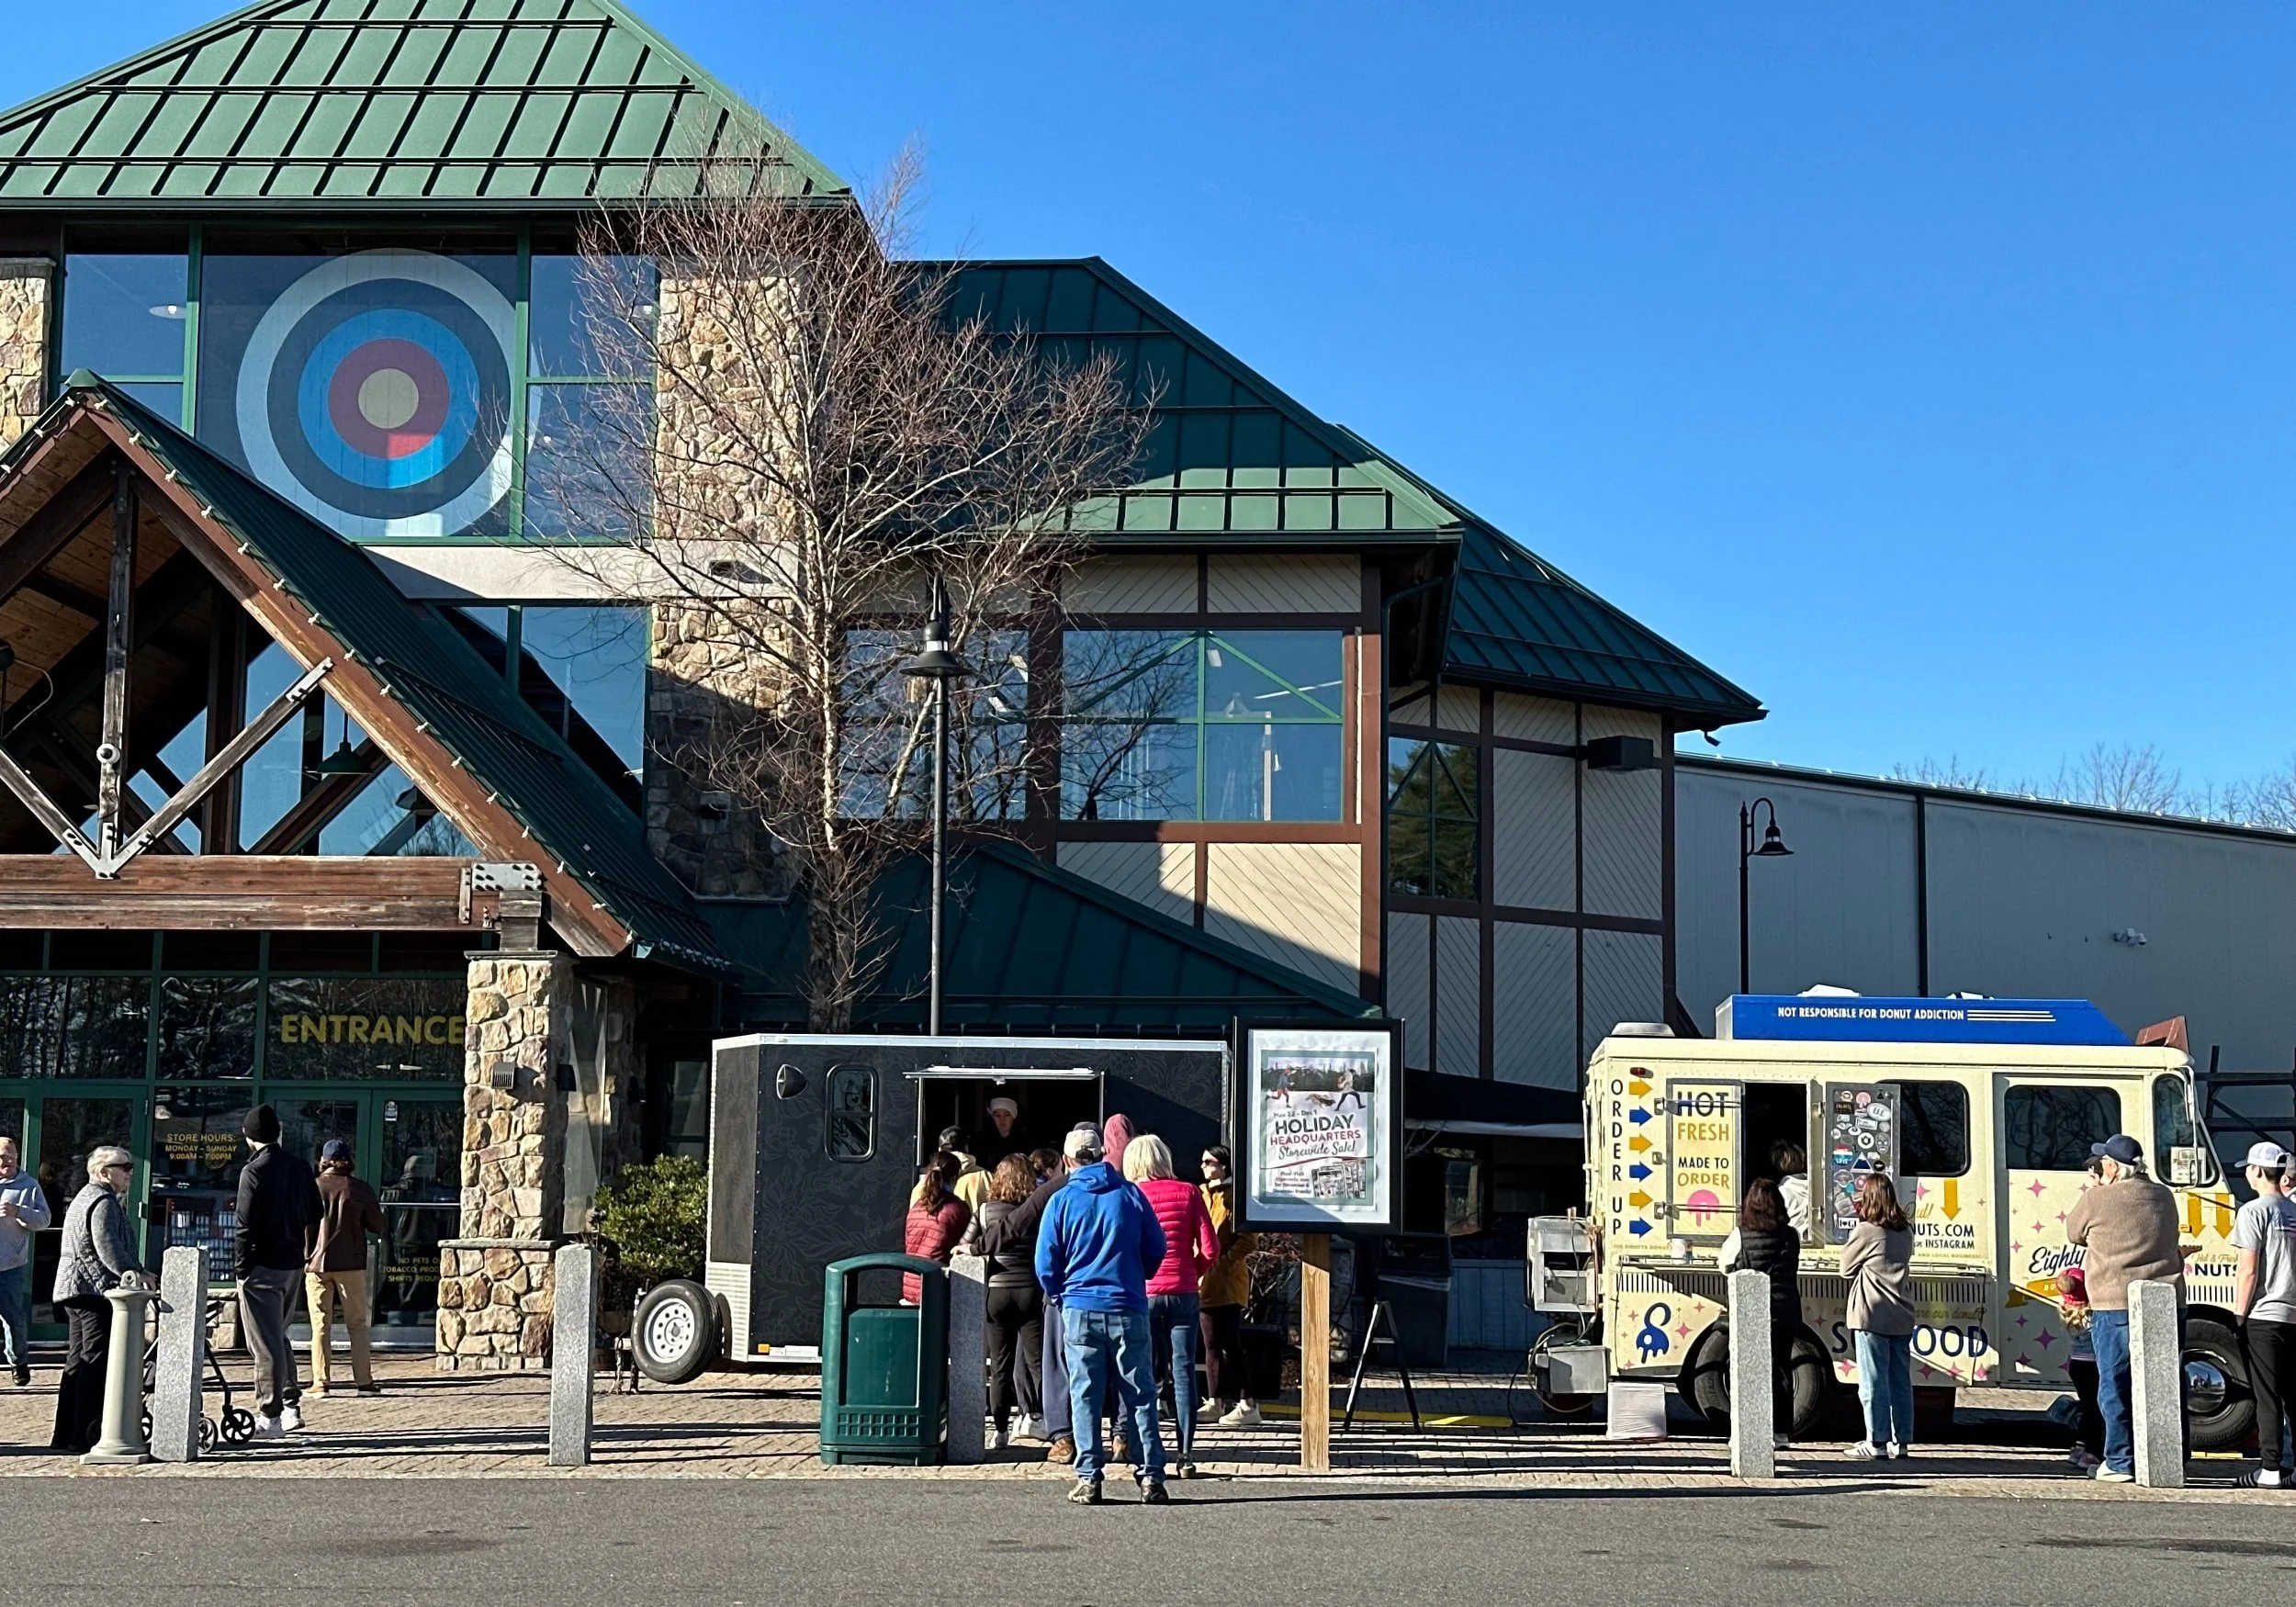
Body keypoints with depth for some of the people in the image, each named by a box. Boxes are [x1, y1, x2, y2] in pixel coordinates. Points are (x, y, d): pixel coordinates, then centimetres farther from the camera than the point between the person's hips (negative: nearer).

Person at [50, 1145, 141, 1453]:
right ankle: (86, 1436, -13)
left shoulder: (84, 1198, 23)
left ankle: (65, 1434, 16)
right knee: (97, 1363, -10)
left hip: (74, 1290, 11)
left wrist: (130, 1271, 23)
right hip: (97, 1289, -11)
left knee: (77, 1363, 13)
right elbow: (107, 1246, -24)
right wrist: (131, 1271, -31)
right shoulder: (104, 1202, -11)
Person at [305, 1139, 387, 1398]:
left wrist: (305, 1258, 10)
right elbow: (378, 1226, 2)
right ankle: (364, 1381, 6)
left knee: (321, 1325, 4)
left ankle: (322, 1382, -1)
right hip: (351, 1263, 0)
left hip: (317, 1263, 0)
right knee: (357, 1324, 8)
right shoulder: (360, 1189, -1)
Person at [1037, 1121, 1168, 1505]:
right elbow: (1156, 1249, 6)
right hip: (1128, 1309, 0)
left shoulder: (1061, 1200, -1)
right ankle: (1151, 1478, 3)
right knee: (1140, 1396, 5)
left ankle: (1088, 1479, 2)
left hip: (1079, 1310, 0)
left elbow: (1046, 1265, 0)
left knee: (1084, 1397, 5)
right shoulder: (1130, 1195, 1)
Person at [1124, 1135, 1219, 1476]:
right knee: (1184, 1373, 4)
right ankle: (1185, 1455, 4)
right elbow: (1210, 1249, -2)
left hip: (1143, 1294, -1)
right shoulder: (1187, 1192, 2)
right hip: (1183, 1293, 1)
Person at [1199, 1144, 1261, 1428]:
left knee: (1231, 1344, -10)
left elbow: (1249, 1241, -11)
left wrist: (1221, 1262, -18)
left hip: (1228, 1282, -7)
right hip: (1205, 1282, 7)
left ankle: (1247, 1406, -8)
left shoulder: (1236, 1197, -7)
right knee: (1212, 1344, 10)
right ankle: (1217, 1403, 16)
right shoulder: (1201, 1195, 13)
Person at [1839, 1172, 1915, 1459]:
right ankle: (1901, 1440, 13)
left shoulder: (1864, 1232, -11)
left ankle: (1877, 1442, -2)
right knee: (1901, 1380, 10)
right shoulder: (1905, 1231, 8)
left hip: (1872, 1316, -6)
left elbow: (1846, 1270, 0)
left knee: (1873, 1381, -2)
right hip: (1902, 1317, 6)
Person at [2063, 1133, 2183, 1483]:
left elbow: (2073, 1233, 10)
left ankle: (2121, 1463, 4)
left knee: (2115, 1386, 3)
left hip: (2115, 1306, -5)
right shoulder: (2164, 1198, 10)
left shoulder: (2095, 1199, -7)